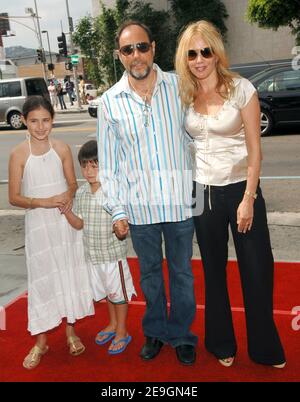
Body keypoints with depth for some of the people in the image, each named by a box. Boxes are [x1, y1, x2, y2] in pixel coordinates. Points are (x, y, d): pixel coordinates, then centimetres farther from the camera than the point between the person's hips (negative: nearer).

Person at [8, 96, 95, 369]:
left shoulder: (62, 149, -2)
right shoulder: (19, 154, -8)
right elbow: (14, 198, -7)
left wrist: (69, 196, -15)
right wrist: (44, 202, -22)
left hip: (65, 221, 2)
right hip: (38, 224, -2)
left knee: (69, 273, 10)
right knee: (42, 278, 5)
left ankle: (71, 331, 31)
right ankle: (41, 341, 22)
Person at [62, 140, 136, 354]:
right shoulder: (81, 193, 1)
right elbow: (79, 223, 6)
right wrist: (66, 209, -9)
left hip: (113, 252, -6)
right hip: (93, 254, 6)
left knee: (118, 291, 9)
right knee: (106, 290, 23)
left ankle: (122, 332, 28)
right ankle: (112, 324, 43)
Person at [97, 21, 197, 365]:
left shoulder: (179, 87, -3)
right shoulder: (110, 101, -2)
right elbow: (107, 162, 1)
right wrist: (116, 210, -2)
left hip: (179, 201, 0)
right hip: (139, 206, 1)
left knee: (182, 272, 14)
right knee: (150, 273, 17)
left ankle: (181, 334, 35)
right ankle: (155, 331, 39)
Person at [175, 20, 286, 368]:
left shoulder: (241, 89, -7)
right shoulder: (183, 96, 2)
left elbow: (254, 149, -8)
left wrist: (248, 199, -12)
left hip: (240, 189, -2)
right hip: (203, 192, 3)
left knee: (257, 272, 5)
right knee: (214, 271, 14)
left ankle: (265, 348, 28)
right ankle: (222, 343, 34)